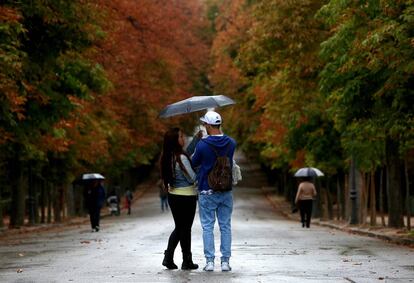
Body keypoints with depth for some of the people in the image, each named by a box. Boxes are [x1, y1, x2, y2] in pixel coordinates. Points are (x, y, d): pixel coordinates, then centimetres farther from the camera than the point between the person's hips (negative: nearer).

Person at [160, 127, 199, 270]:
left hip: (173, 195, 7)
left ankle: (168, 257, 7)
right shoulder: (181, 158, -22)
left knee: (178, 227, 18)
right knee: (186, 229, 5)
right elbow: (192, 178, -16)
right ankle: (187, 261, 13)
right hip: (187, 197, -7)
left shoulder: (167, 157, 2)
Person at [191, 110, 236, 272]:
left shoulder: (202, 145, -14)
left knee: (207, 227, 4)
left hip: (207, 192, -3)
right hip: (226, 191, 3)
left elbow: (194, 163, 0)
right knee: (225, 226, 8)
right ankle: (225, 261, 6)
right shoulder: (231, 143, -2)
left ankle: (209, 261, 0)